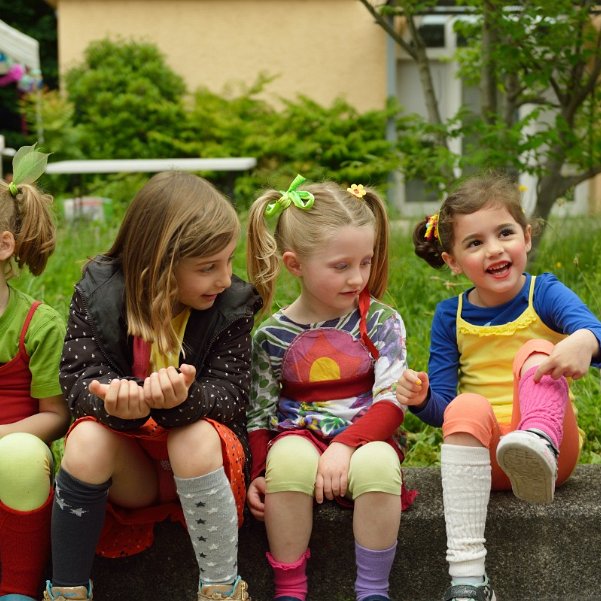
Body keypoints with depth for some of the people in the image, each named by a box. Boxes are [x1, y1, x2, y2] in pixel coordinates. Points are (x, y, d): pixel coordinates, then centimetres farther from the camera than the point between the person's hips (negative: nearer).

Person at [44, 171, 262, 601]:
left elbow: (230, 393, -14)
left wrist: (183, 400, -39)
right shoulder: (98, 292, -7)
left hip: (198, 450, -1)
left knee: (195, 438, -34)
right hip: (130, 466, 1)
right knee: (86, 439, -31)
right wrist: (115, 401, -38)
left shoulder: (231, 305, -8)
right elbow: (78, 375, -12)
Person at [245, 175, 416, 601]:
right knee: (290, 454, -35)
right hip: (299, 437, 0)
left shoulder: (381, 322, 0)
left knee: (378, 462, -35)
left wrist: (345, 446, -22)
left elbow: (391, 403, -7)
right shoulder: (272, 336, 3)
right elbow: (259, 414, 7)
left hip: (367, 440, 0)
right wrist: (257, 474, -7)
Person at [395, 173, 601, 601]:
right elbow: (442, 408, 6)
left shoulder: (545, 294, -1)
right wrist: (422, 398, -18)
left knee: (536, 351, -22)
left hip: (556, 447, -1)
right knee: (467, 407, -32)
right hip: (484, 454, 2)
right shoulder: (450, 317, 6)